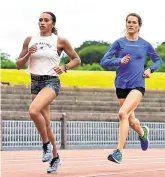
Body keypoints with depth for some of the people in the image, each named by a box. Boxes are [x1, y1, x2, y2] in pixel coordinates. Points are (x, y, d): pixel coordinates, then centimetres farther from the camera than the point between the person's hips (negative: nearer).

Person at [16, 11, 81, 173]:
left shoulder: (60, 41, -1)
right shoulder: (30, 40, 8)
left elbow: (77, 59, 8)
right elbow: (19, 65, 9)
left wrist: (65, 67, -10)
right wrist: (28, 54, -9)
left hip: (51, 82, -5)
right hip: (35, 83, 5)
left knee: (34, 111, -30)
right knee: (46, 124, 10)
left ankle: (46, 144, -9)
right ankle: (55, 157, 25)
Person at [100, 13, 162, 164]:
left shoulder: (145, 45, 4)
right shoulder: (119, 43, 2)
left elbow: (158, 60, 20)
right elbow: (104, 62, -3)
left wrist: (150, 69, 1)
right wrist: (119, 61, -19)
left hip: (137, 85, -2)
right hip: (121, 85, 2)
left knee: (123, 113, -24)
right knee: (130, 119, 13)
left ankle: (119, 152, -20)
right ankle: (143, 132, 49)